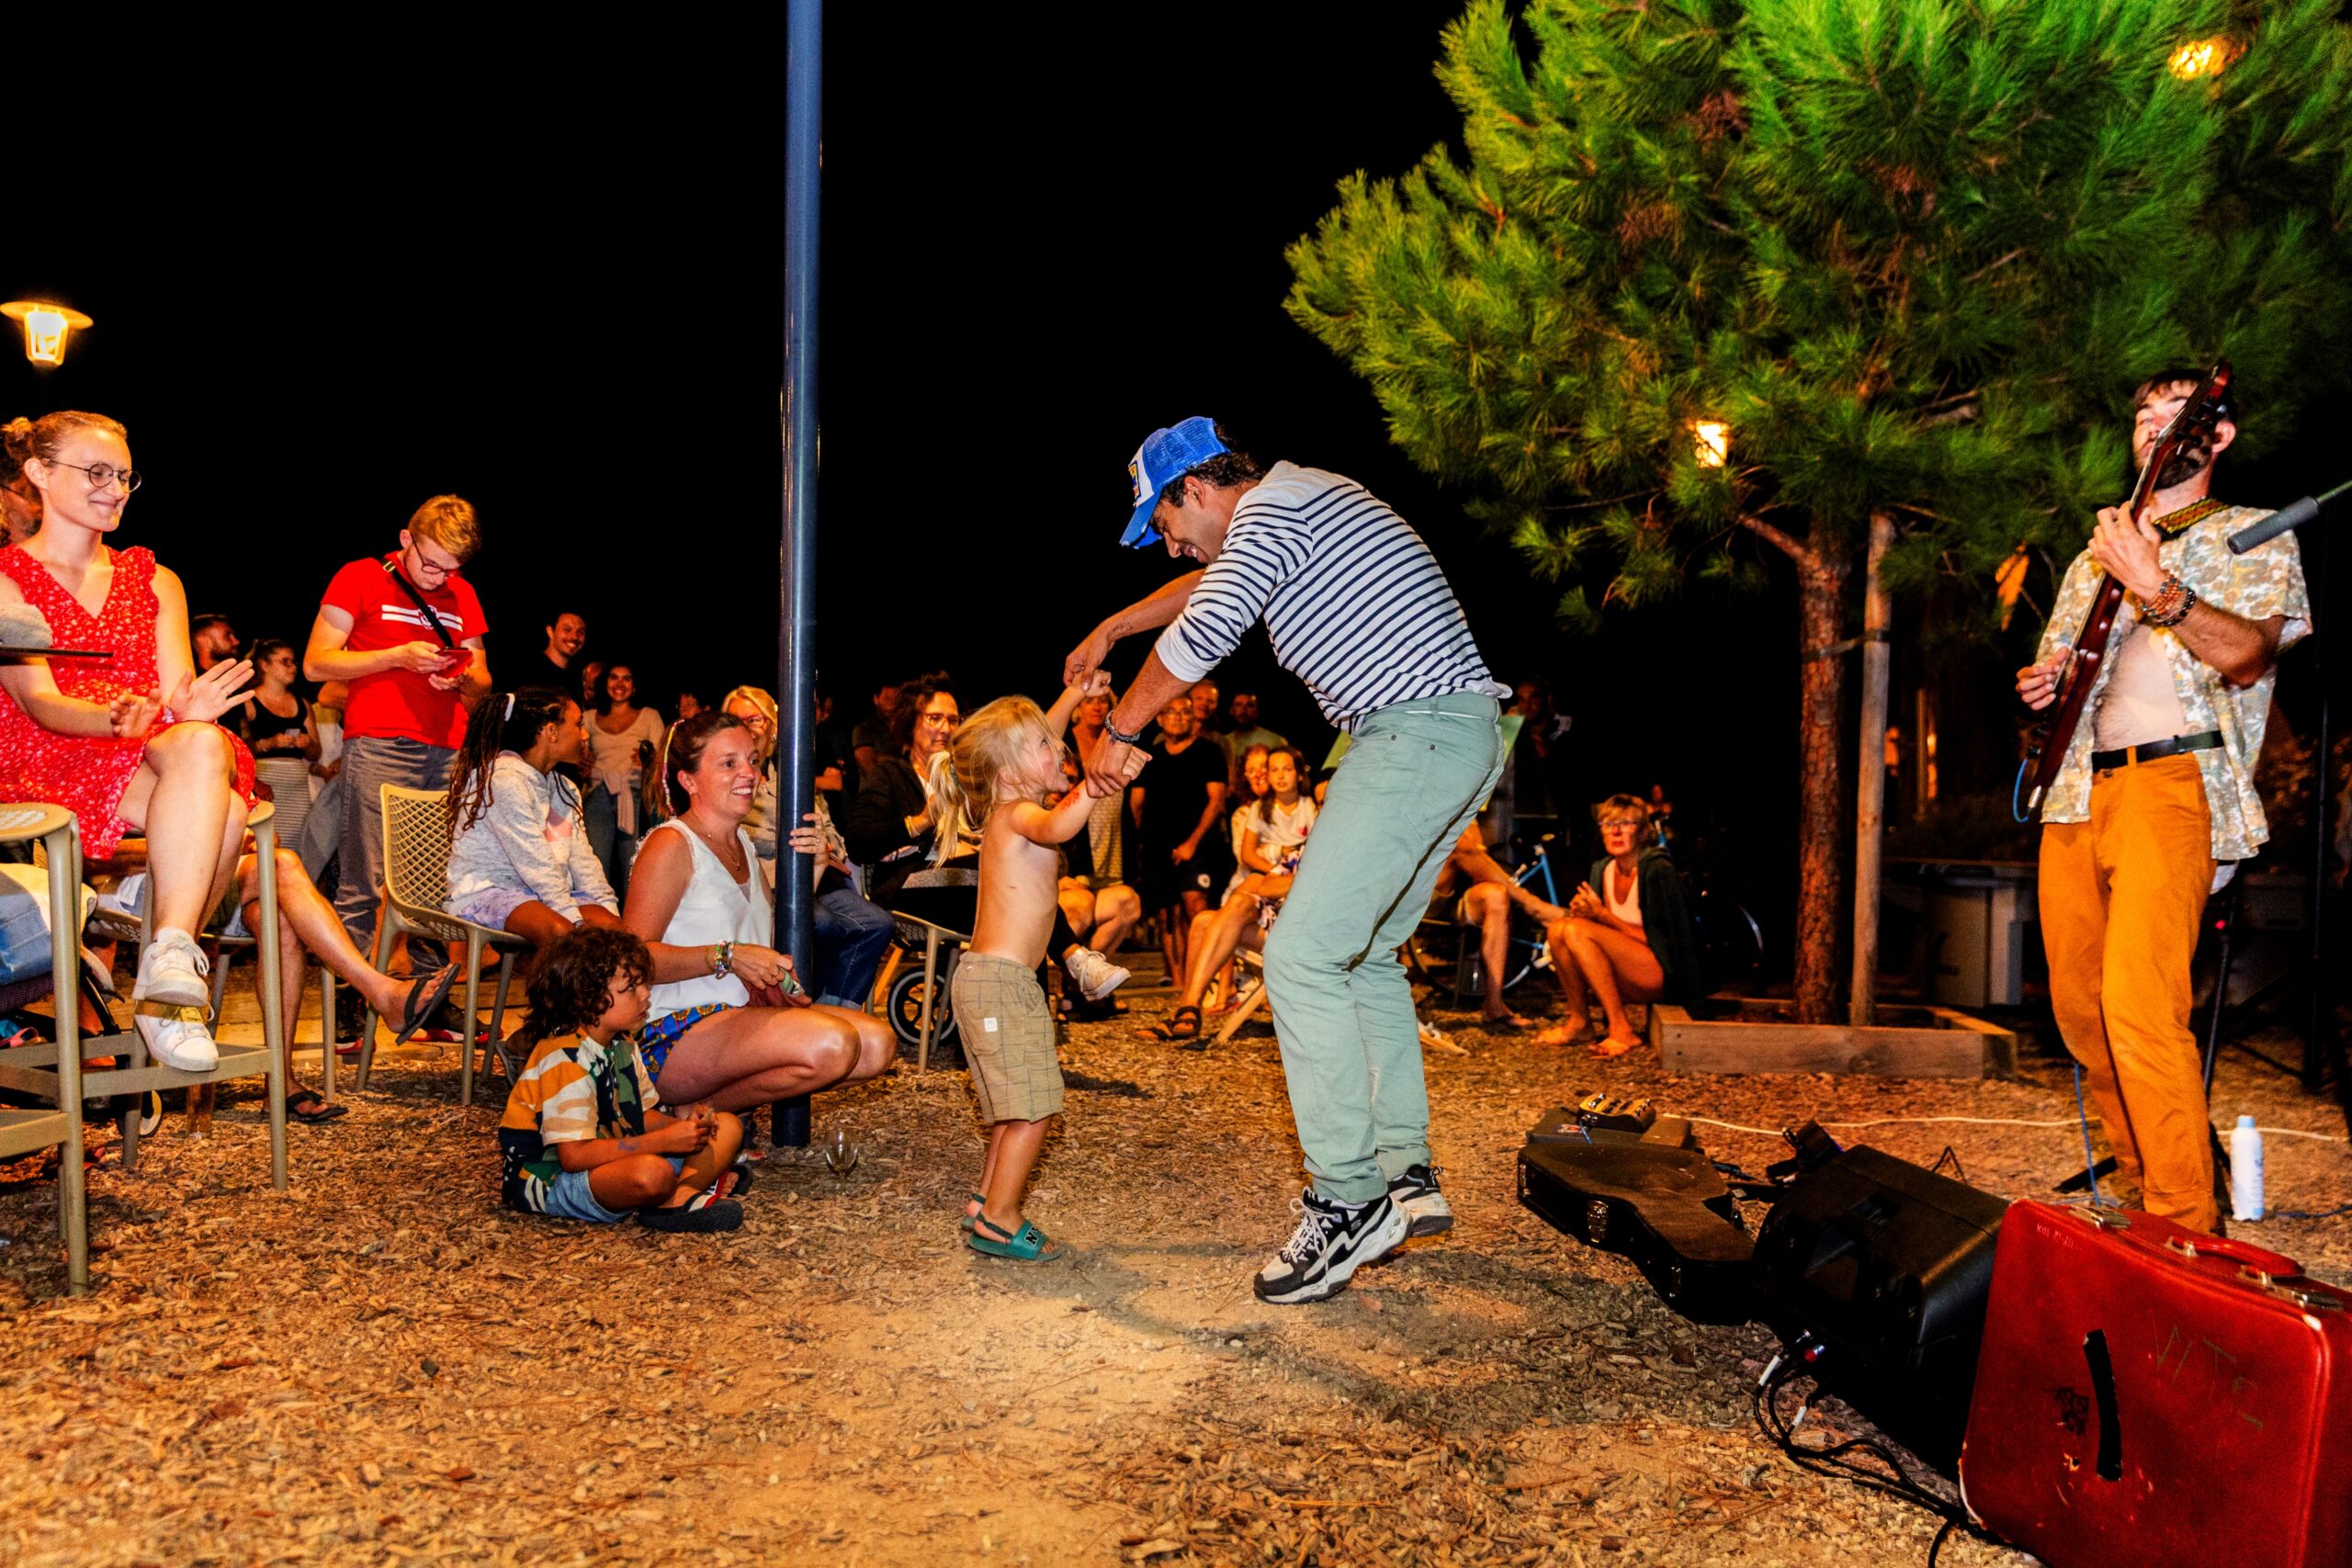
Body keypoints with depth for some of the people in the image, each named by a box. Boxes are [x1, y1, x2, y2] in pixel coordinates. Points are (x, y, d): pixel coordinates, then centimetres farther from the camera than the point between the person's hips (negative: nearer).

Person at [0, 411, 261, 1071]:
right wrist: (116, 719, -31)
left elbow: (175, 691, 7)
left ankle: (169, 961, -35)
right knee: (218, 814, -34)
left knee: (201, 743, -35)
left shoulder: (154, 581, 20)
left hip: (153, 758, 4)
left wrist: (189, 709, -20)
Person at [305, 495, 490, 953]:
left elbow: (482, 682, 24)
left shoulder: (464, 595, 21)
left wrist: (463, 679, -1)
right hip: (379, 744, -4)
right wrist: (398, 657, -9)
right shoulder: (361, 577, 7)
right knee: (367, 882, -11)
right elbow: (315, 664, 1)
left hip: (449, 751, 4)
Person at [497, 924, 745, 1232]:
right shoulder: (565, 1060, -22)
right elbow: (574, 1155, -28)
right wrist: (666, 1140, -26)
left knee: (728, 1127, 4)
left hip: (618, 1158, 10)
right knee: (652, 1173, -41)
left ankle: (679, 1195, -21)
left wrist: (686, 1124, -8)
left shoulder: (621, 1045, 10)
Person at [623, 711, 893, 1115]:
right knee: (831, 1044, -29)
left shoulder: (743, 843, 18)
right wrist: (729, 957, -23)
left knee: (876, 1043, -8)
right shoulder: (672, 845, -8)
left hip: (741, 1013, 9)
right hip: (673, 1035, -9)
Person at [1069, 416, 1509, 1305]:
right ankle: (1408, 1177, 19)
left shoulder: (1272, 508, -8)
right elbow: (1210, 582, 40)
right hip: (1462, 736, 11)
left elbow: (1202, 635, -14)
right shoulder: (1298, 502, 24)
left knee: (1302, 955, -12)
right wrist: (1110, 630, 45)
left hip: (1417, 733, -11)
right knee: (1362, 952, 16)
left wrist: (1121, 733, 0)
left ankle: (1350, 1200, -9)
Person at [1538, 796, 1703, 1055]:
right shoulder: (1602, 869, 8)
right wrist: (1585, 912, -9)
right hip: (1630, 976, 8)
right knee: (1557, 929, -10)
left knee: (1577, 931, -25)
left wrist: (1602, 914, -19)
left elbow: (1657, 940, -16)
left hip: (1665, 977, -8)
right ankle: (1579, 1021, -3)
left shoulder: (1658, 870, -14)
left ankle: (1622, 1031, -21)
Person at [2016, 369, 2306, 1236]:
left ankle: (2190, 1234, -13)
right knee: (2079, 1010, 7)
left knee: (2139, 1009, -20)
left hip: (2171, 783, -7)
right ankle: (2147, 1188, 22)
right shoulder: (2097, 553, 25)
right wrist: (2036, 682, 10)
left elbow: (2248, 655, -11)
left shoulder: (2251, 535, 7)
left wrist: (2156, 588, -26)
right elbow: (2053, 661, 33)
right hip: (2076, 791, 7)